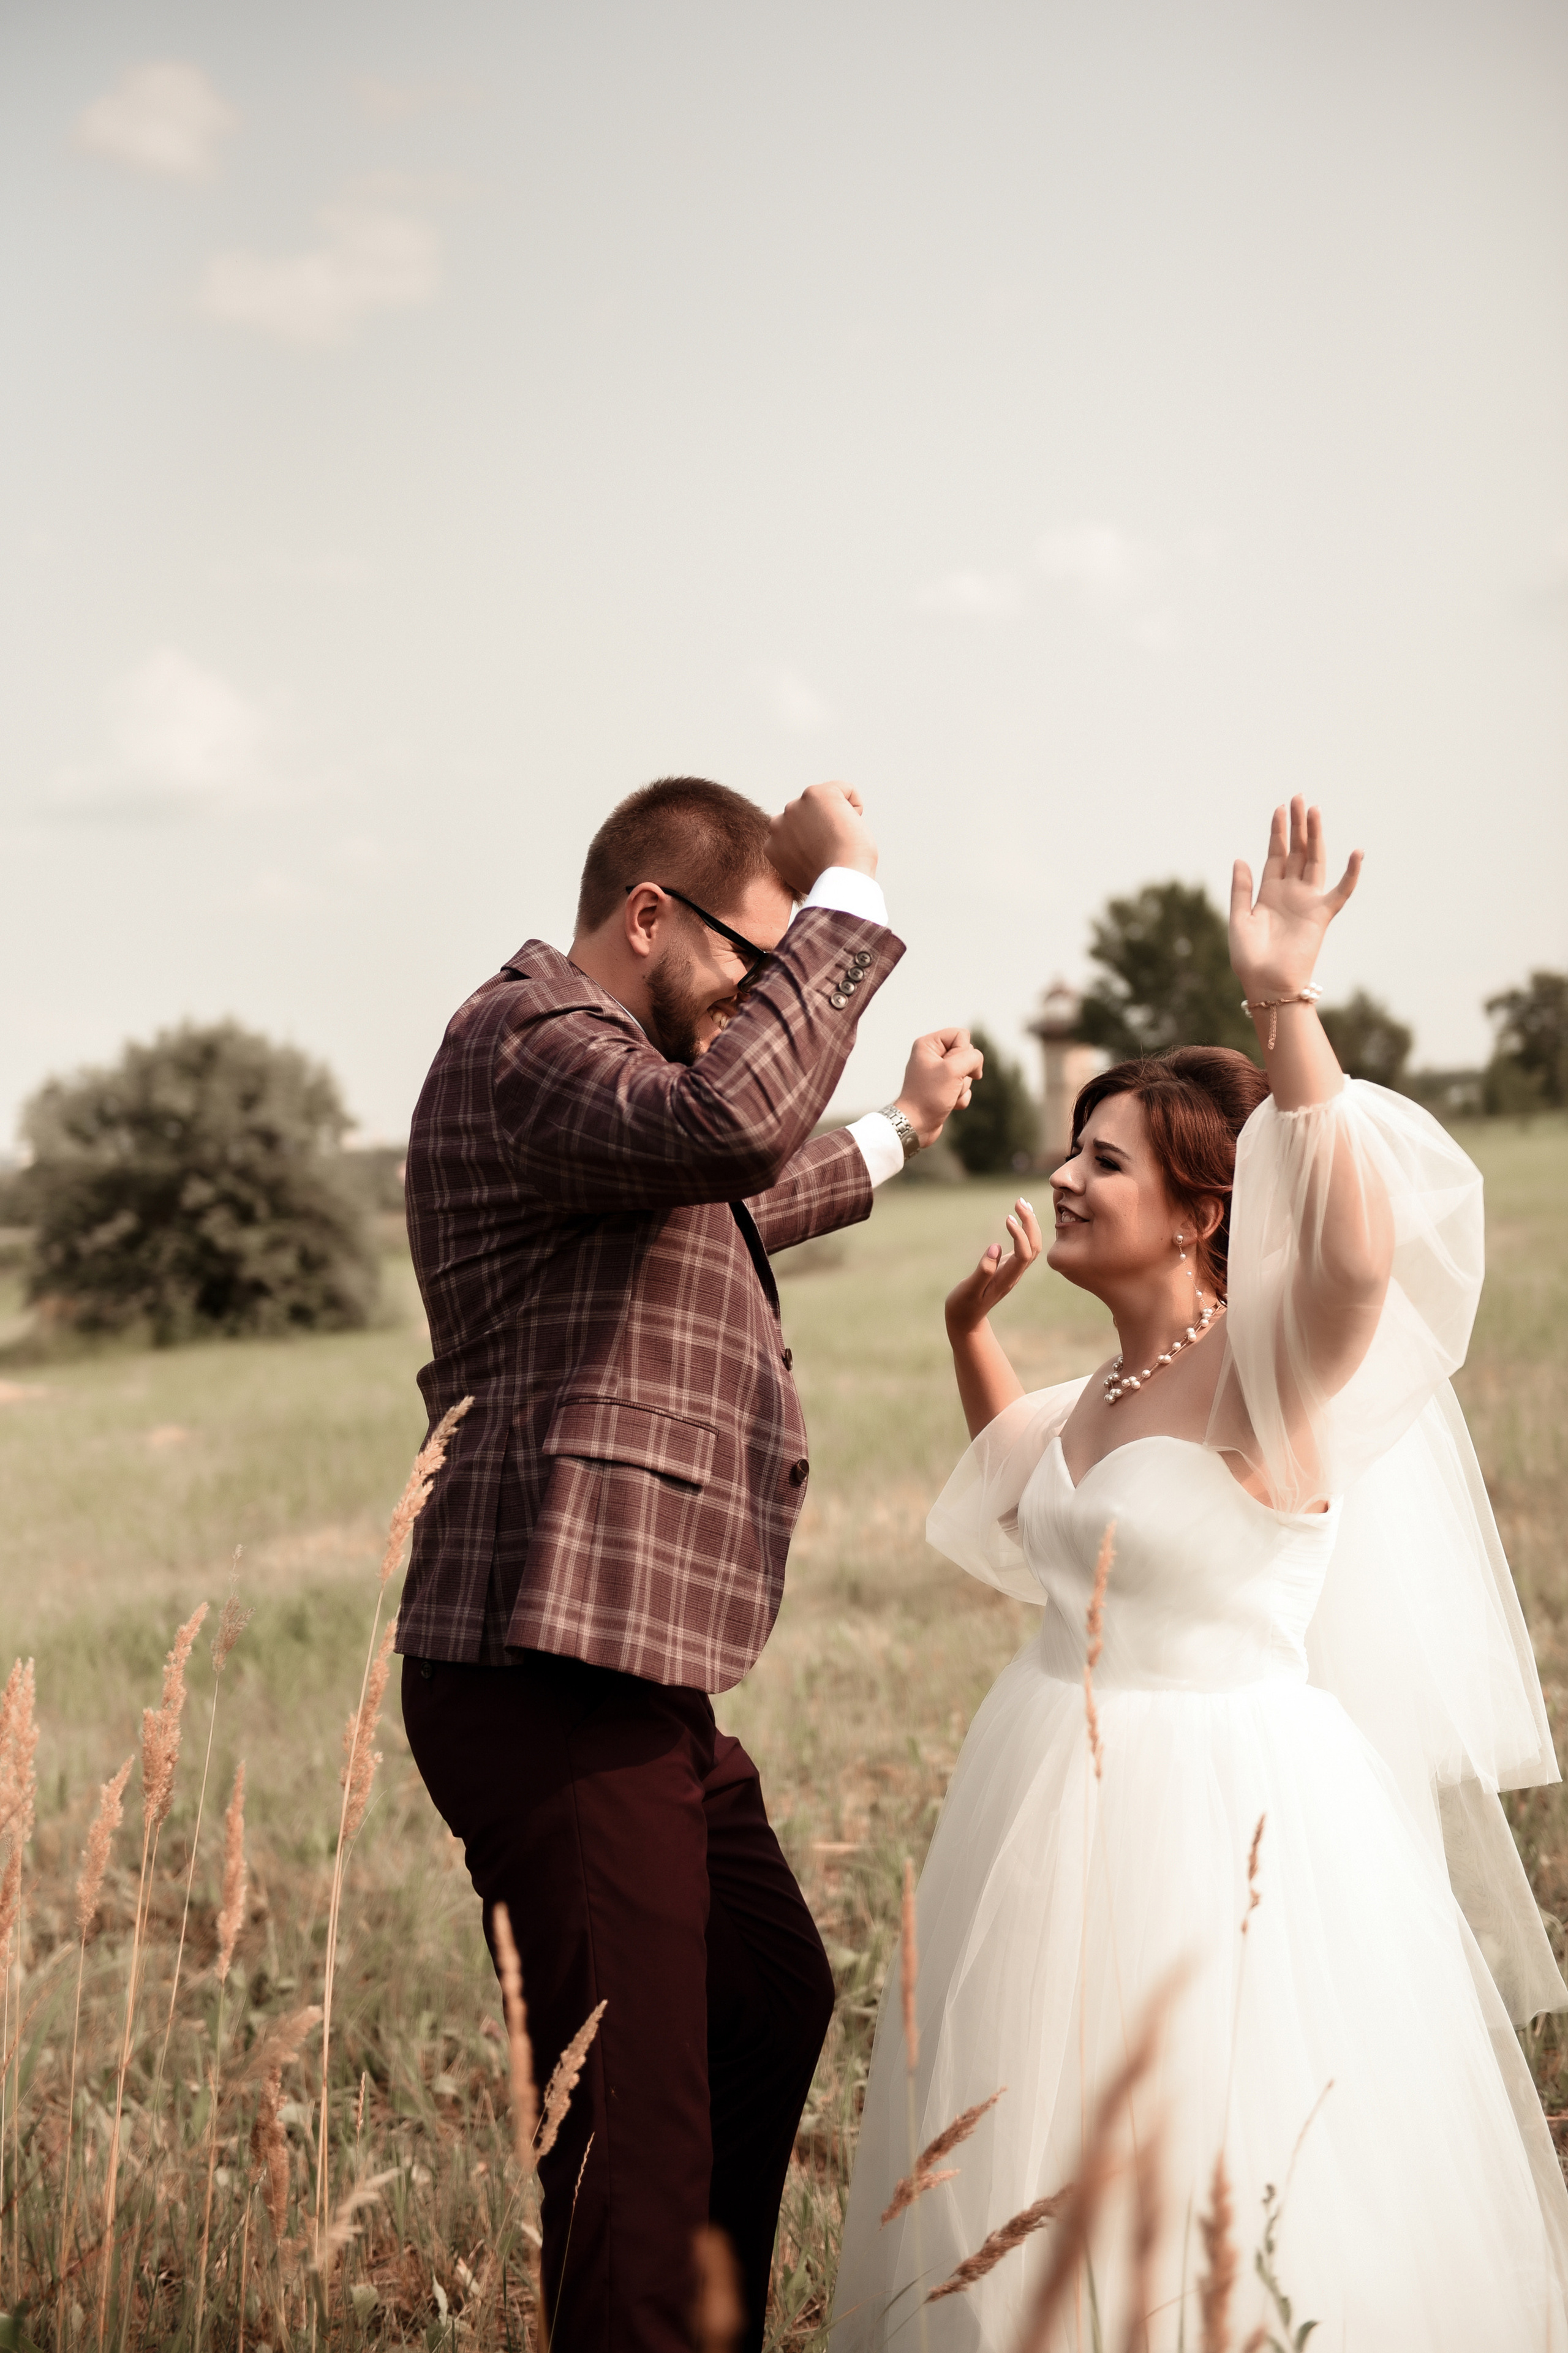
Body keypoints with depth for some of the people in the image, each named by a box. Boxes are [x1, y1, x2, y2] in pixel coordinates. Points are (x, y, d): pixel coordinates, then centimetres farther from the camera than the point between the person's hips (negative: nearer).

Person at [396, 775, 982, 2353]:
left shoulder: (583, 1052, 24)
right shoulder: (524, 1038, -11)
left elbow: (730, 1206, 44)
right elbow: (727, 1128, -32)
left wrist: (903, 1131, 55)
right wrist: (848, 892, -22)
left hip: (639, 1682, 11)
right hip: (551, 1678, -11)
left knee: (772, 2005, 23)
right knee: (640, 2119, -10)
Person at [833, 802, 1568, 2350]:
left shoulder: (1270, 1370, -16)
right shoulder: (1110, 1387, 9)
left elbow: (1358, 1245, -38)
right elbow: (1023, 1501, 30)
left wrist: (1286, 1009, -40)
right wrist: (972, 1327, 16)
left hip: (1221, 1815, -9)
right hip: (1072, 1799, 9)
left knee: (1220, 2208, 1)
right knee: (1043, 2197, 19)